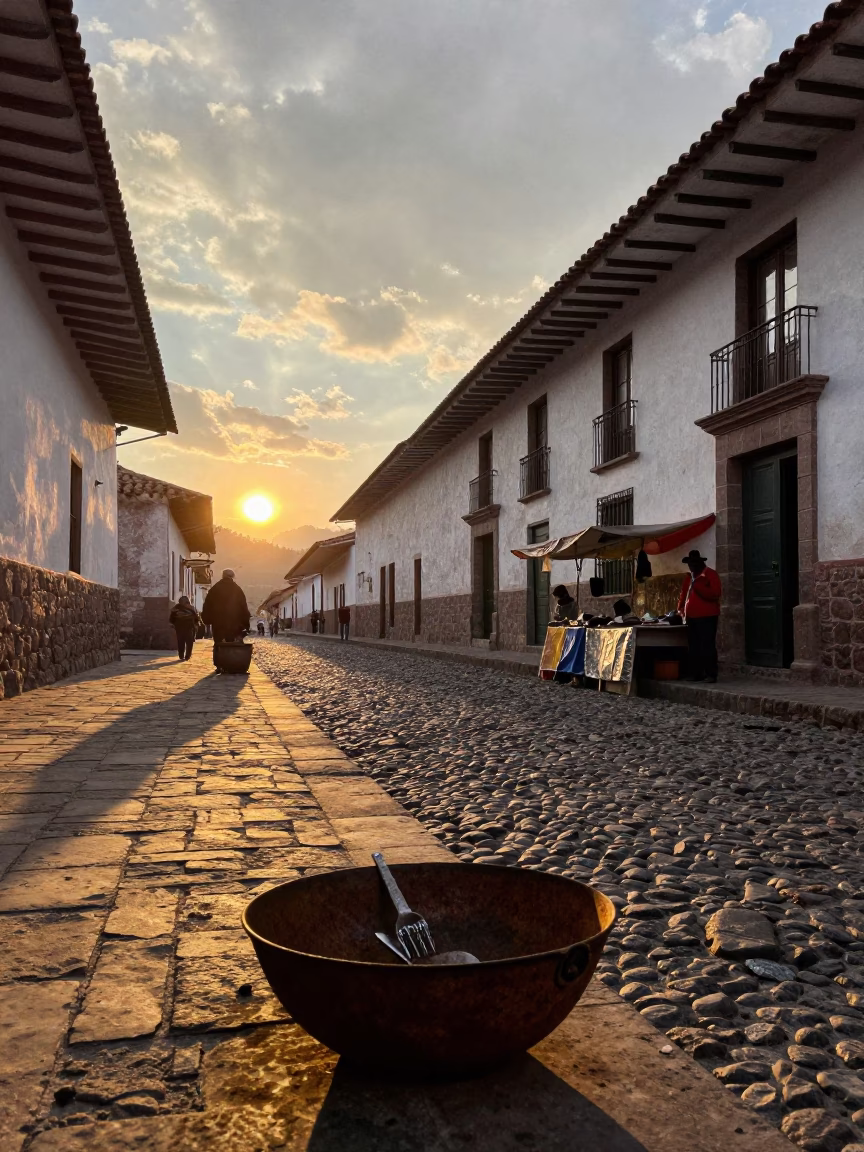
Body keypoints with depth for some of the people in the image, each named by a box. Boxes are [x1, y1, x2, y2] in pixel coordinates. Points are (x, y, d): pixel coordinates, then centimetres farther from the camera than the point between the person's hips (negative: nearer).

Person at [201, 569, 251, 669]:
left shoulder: (214, 589, 4)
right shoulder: (237, 590, 2)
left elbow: (207, 606, 6)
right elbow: (244, 608, 1)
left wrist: (206, 619, 12)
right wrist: (245, 623, 4)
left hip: (217, 623, 1)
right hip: (233, 623, -1)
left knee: (218, 644, 7)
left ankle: (218, 666, 1)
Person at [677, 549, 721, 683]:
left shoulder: (711, 574, -5)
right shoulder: (689, 577, 18)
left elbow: (715, 594, -17)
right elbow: (683, 594, 24)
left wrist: (698, 586, -20)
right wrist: (680, 609, 12)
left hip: (707, 617, -8)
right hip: (691, 617, 8)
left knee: (708, 646, -8)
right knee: (694, 647, 9)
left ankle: (711, 674, -6)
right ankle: (696, 673, 14)